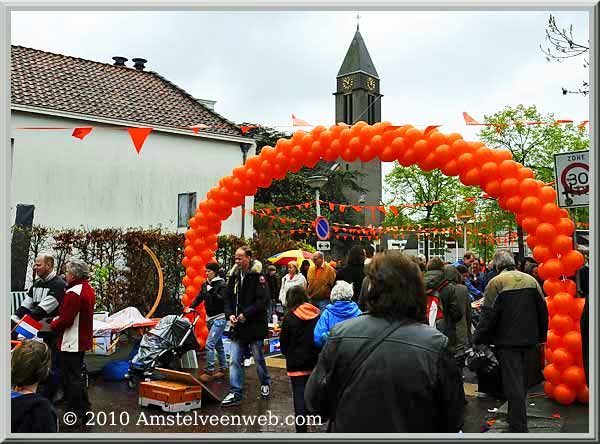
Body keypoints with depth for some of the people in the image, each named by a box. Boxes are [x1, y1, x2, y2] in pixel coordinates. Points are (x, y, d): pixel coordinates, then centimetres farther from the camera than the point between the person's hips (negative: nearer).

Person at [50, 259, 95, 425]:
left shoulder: (73, 293, -22)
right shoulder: (89, 289, 9)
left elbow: (66, 319, -23)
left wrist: (53, 324, -5)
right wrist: (59, 319, 10)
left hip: (71, 342, -10)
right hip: (83, 341, 10)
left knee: (71, 377, 0)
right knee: (76, 375, 21)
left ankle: (75, 414, 8)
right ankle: (83, 409, 30)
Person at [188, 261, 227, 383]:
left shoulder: (222, 284, -11)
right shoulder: (205, 284, 9)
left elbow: (223, 300, -19)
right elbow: (199, 297, 10)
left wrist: (212, 291, -24)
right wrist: (192, 307, -3)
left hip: (219, 318, -7)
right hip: (209, 318, 8)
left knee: (209, 344, -15)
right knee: (218, 344, 15)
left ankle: (209, 372, -10)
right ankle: (223, 368, 25)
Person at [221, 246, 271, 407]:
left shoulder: (258, 276, -11)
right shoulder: (234, 276, 8)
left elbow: (263, 300, -17)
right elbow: (228, 298, 13)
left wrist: (246, 314, -19)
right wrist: (230, 314, -4)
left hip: (255, 325, -5)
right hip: (238, 326, 5)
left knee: (258, 358, 11)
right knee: (235, 360, 2)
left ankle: (265, 384, 34)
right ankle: (235, 393, 8)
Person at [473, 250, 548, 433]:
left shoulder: (496, 282, -13)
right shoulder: (531, 280, 4)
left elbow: (488, 315, -15)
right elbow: (543, 310, 9)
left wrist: (477, 340, -7)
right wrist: (542, 336, 20)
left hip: (508, 340, -5)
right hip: (529, 339, 6)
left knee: (513, 383, 0)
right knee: (522, 381, 19)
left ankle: (519, 427, 1)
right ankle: (515, 417, 34)